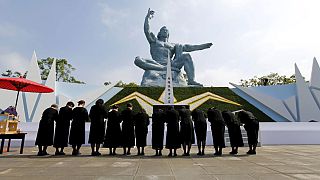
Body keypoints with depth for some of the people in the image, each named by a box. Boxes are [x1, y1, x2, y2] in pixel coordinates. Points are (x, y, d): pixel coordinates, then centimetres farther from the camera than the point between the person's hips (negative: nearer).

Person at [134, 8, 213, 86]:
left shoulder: (172, 45, 31)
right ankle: (162, 68, -45)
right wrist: (148, 17, 7)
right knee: (138, 60, -27)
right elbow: (147, 31, 11)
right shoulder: (154, 41, 26)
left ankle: (191, 80, -35)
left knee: (187, 56, -17)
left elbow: (187, 47, 24)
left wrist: (203, 46, 18)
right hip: (157, 64, -2)